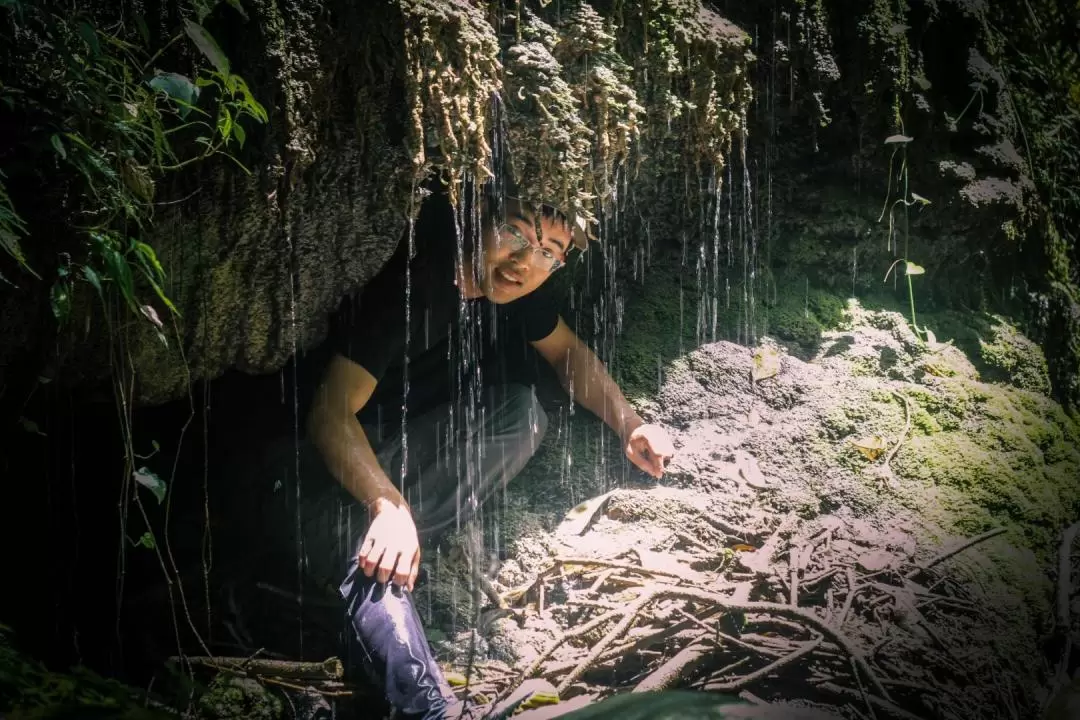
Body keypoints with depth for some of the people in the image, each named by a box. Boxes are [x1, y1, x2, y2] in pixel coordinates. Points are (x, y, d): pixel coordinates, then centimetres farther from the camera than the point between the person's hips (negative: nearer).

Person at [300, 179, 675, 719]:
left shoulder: (514, 284, -10)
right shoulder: (409, 284, -31)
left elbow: (567, 351, 7)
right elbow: (332, 412, -34)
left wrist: (629, 424, -8)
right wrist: (388, 505, -46)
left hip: (414, 432, 7)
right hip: (343, 446, -7)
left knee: (522, 411, -19)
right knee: (362, 535, -37)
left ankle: (383, 539, -20)